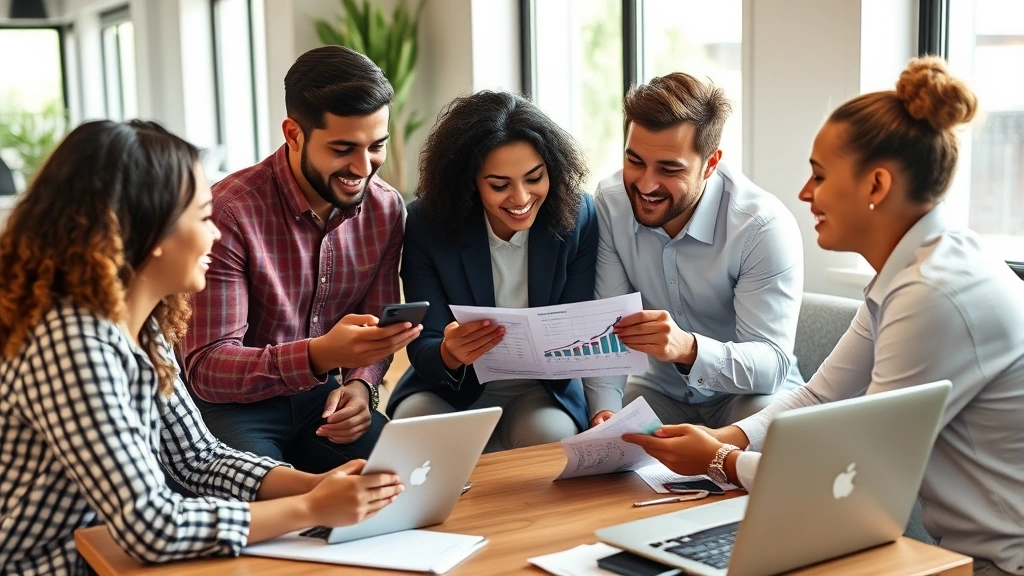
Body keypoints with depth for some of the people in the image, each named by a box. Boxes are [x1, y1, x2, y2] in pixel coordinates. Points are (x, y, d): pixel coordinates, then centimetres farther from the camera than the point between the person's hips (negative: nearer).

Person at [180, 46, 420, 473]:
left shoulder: (386, 209, -3)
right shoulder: (230, 213, -21)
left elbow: (377, 327, 8)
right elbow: (205, 369, -22)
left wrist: (360, 383, -16)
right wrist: (320, 354, -38)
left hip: (320, 396, 5)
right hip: (233, 404, -4)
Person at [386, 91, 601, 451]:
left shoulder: (577, 218, -13)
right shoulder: (428, 223, -15)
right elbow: (423, 349, -14)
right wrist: (449, 355, -39)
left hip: (542, 390, 0)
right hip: (451, 389, 0)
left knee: (551, 437, -32)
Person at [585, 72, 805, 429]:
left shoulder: (765, 226, -23)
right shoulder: (610, 202, -12)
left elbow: (773, 364, -28)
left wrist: (689, 349, -47)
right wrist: (603, 407, -29)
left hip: (752, 393, -2)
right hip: (662, 390, 3)